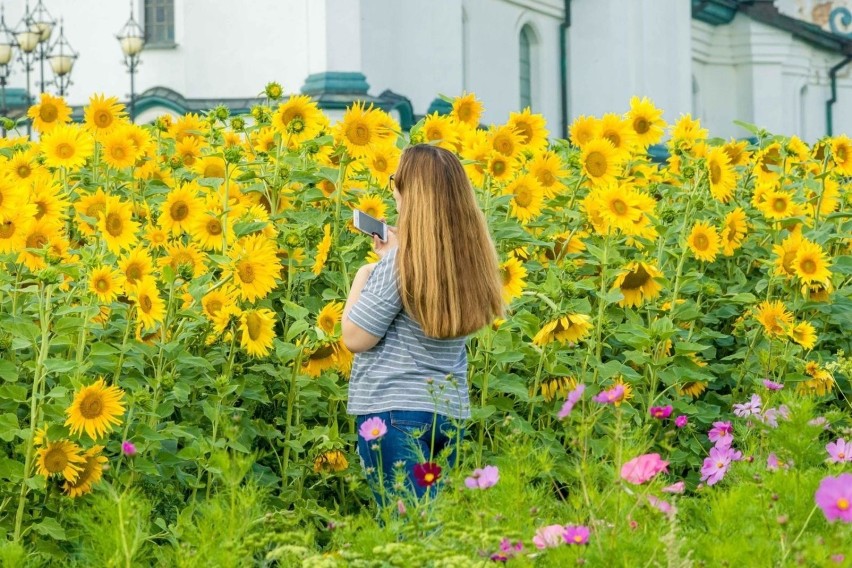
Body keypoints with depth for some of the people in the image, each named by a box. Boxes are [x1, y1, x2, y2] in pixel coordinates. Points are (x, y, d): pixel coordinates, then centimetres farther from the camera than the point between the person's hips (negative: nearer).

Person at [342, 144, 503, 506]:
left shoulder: (399, 263, -17)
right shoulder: (471, 256, 3)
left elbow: (355, 338, -11)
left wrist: (362, 278, 3)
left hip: (393, 411, -7)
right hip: (450, 412, 7)